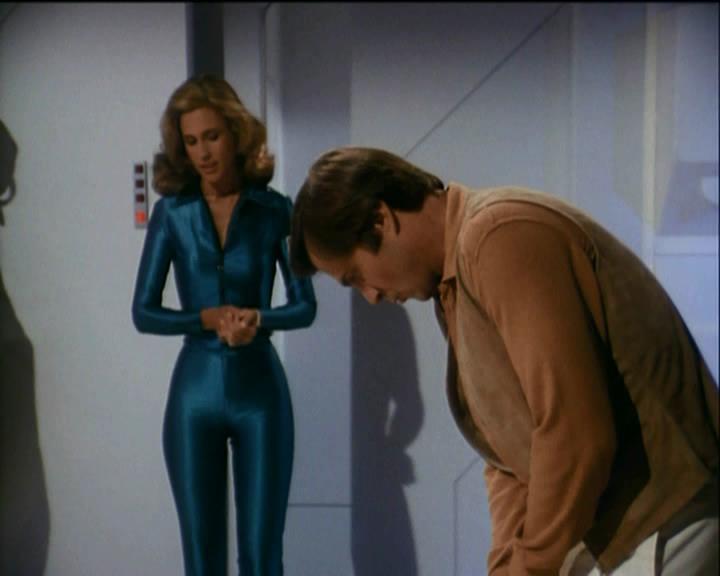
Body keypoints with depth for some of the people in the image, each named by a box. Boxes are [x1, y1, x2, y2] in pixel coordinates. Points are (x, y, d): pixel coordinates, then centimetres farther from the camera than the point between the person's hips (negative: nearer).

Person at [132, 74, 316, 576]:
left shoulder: (275, 210, -2)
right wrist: (209, 318, -17)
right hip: (195, 390, 1)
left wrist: (259, 319, -20)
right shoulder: (171, 211, 0)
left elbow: (305, 305, 0)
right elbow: (143, 312, -1)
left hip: (260, 389, -1)